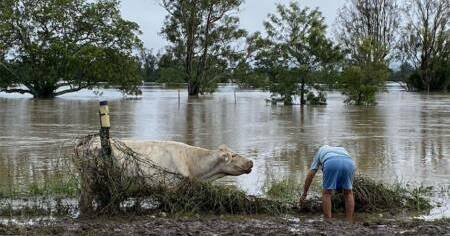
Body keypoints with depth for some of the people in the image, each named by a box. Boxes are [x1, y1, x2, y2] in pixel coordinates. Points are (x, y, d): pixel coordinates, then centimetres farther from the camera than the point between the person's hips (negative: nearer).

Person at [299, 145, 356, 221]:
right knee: (348, 193, 20)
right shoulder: (342, 149, 45)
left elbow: (310, 175, 36)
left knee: (327, 193, 13)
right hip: (349, 162, 2)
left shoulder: (320, 151, 40)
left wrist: (304, 194, 42)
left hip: (331, 163, -2)